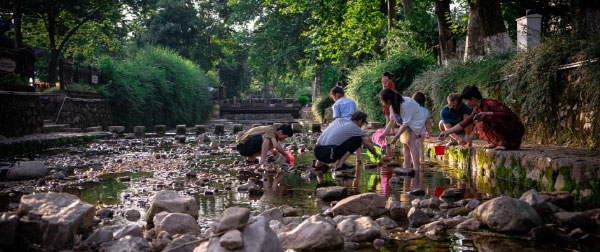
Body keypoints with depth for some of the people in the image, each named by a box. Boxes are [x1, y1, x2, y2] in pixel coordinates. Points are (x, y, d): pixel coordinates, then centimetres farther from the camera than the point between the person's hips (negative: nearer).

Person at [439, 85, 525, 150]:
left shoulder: (489, 104, -21)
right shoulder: (478, 109, 6)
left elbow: (507, 113, -30)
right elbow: (465, 123, 11)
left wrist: (487, 113, -33)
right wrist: (447, 132, 11)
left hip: (515, 130, -9)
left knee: (488, 119, -28)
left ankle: (505, 142, -15)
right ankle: (496, 142, 9)